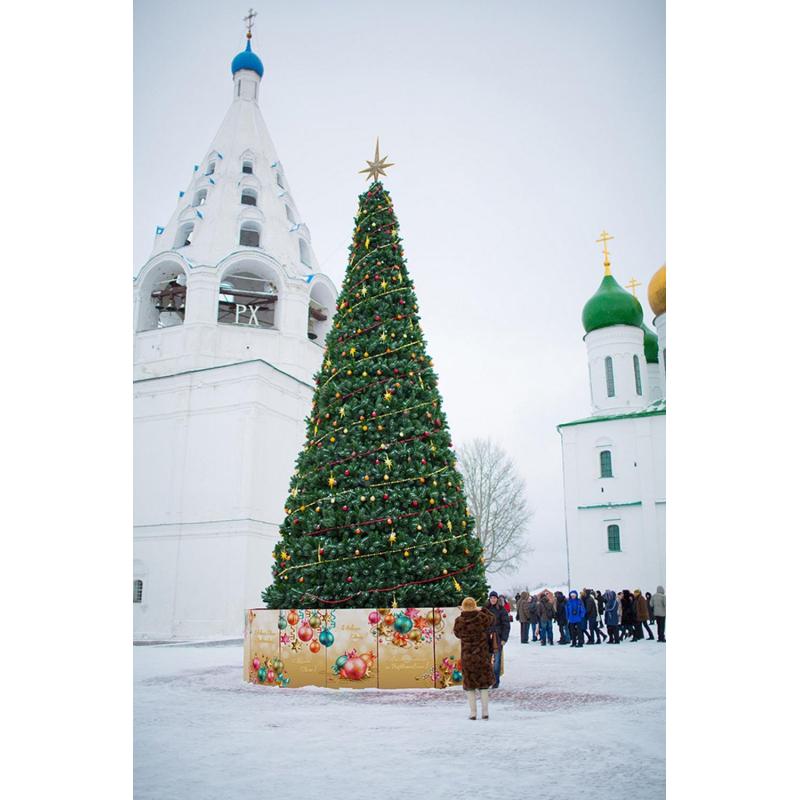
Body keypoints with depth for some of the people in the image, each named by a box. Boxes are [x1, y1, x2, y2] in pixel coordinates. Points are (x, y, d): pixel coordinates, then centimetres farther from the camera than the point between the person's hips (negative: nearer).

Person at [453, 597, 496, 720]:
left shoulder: (459, 621, -13)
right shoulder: (482, 618, -14)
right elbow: (492, 619, 7)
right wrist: (481, 610, 16)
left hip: (467, 657, -1)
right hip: (482, 655, 1)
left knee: (470, 685, 12)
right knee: (483, 684, 15)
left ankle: (473, 712, 9)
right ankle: (485, 712, 14)